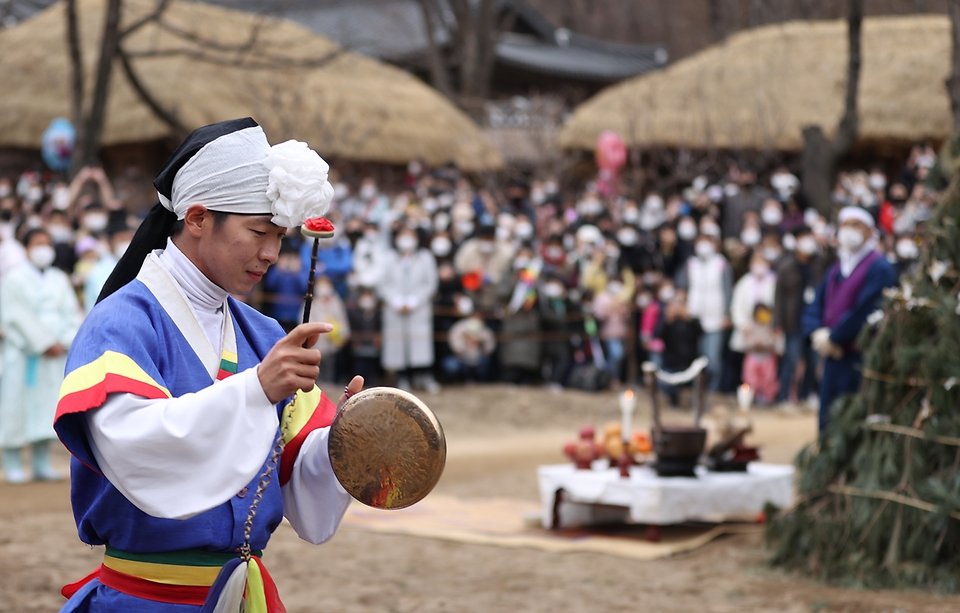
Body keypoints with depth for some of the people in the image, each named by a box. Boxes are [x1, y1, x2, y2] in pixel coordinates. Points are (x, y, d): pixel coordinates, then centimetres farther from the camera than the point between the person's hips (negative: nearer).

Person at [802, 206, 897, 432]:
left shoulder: (879, 269, -8)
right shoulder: (835, 270, 18)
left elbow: (864, 311, -17)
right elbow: (814, 309, 14)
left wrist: (832, 338, -13)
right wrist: (818, 333, -7)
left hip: (860, 360, -8)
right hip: (833, 358, 8)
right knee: (827, 423, 10)